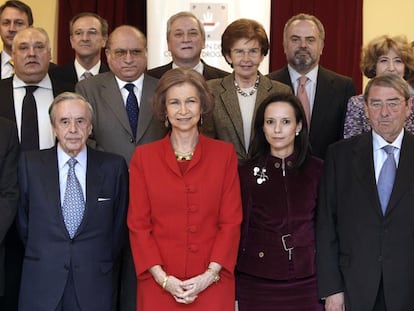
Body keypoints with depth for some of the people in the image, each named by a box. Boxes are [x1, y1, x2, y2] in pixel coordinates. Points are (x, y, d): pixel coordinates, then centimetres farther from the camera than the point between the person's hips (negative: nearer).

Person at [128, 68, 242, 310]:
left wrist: (210, 275, -9)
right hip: (158, 286, 0)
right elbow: (138, 223, 2)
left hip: (211, 285, 0)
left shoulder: (225, 154, 4)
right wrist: (162, 277, -8)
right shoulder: (143, 157, 4)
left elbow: (231, 221, 1)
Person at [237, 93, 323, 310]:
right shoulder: (246, 173, 1)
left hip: (306, 282, 1)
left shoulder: (318, 170, 2)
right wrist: (233, 293, 4)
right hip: (256, 284, 0)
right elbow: (239, 230, 4)